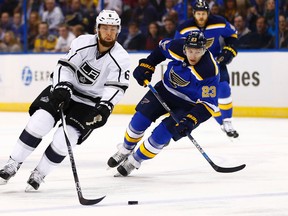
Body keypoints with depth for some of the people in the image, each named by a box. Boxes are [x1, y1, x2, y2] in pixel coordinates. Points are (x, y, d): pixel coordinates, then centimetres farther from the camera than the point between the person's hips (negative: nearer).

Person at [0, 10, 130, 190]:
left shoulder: (120, 58, -15)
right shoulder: (83, 43, -11)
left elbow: (116, 87, -22)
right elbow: (65, 66, -11)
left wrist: (104, 107, -38)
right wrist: (61, 88, -27)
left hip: (90, 104, -1)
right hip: (65, 91, 1)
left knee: (63, 140, -18)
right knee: (39, 122, -19)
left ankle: (39, 174, 4)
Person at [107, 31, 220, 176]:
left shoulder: (209, 71, -33)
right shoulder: (177, 46, -20)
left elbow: (208, 104, -29)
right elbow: (162, 47, 6)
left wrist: (191, 120, -40)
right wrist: (146, 66, 0)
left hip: (188, 104, -4)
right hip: (165, 89, 4)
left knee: (162, 133, -15)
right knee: (140, 119, -4)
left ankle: (134, 161, 7)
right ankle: (125, 151, 23)